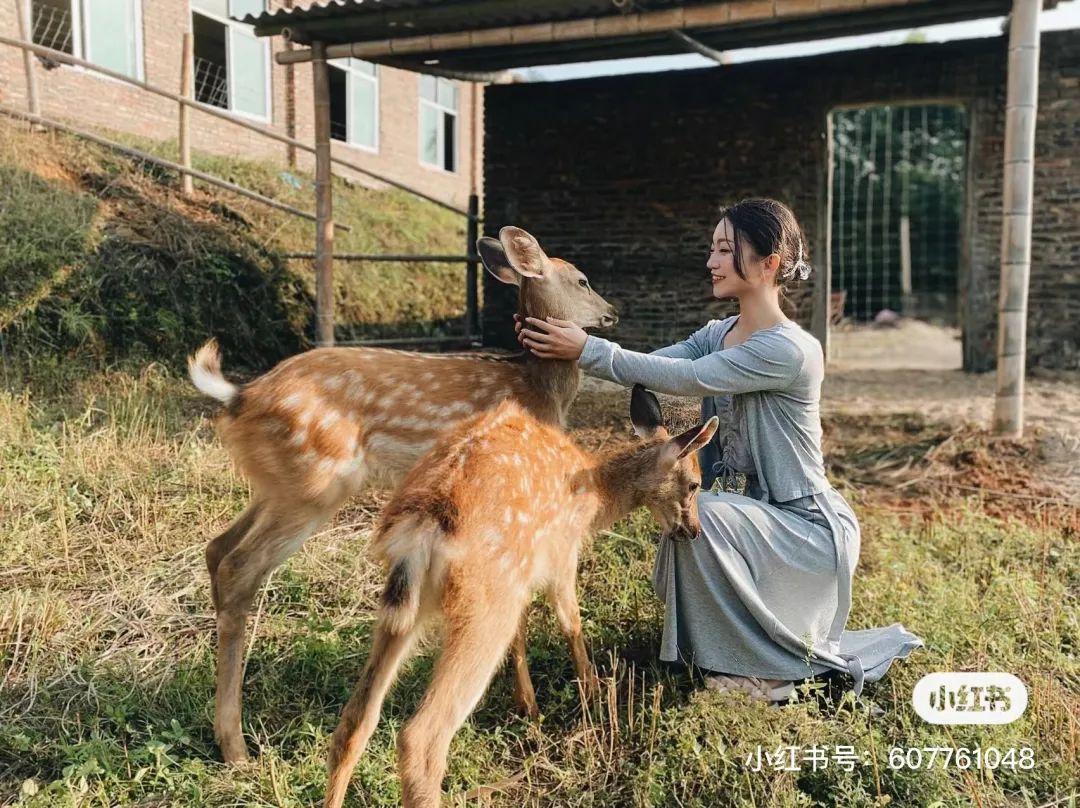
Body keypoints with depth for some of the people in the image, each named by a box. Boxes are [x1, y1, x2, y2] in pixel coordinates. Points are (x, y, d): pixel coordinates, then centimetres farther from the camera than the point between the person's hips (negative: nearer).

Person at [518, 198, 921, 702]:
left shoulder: (790, 350, -24)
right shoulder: (719, 333, 3)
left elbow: (685, 377, -31)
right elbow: (650, 367, -10)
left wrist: (589, 350, -30)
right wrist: (566, 349, -24)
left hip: (809, 527, -8)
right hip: (749, 513, 9)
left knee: (700, 512, -31)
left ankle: (762, 667, -10)